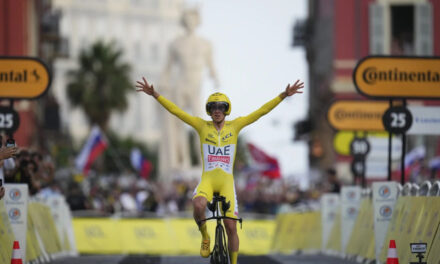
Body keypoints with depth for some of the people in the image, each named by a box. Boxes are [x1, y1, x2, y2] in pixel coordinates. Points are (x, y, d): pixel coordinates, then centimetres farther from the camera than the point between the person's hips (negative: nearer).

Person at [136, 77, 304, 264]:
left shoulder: (235, 126, 5)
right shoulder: (202, 126, 4)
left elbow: (262, 111, 2)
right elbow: (176, 111, 1)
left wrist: (284, 95, -5)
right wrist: (155, 95, -6)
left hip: (226, 182, 1)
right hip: (207, 180, -1)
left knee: (231, 227, -4)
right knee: (198, 206, -33)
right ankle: (204, 237, -5)